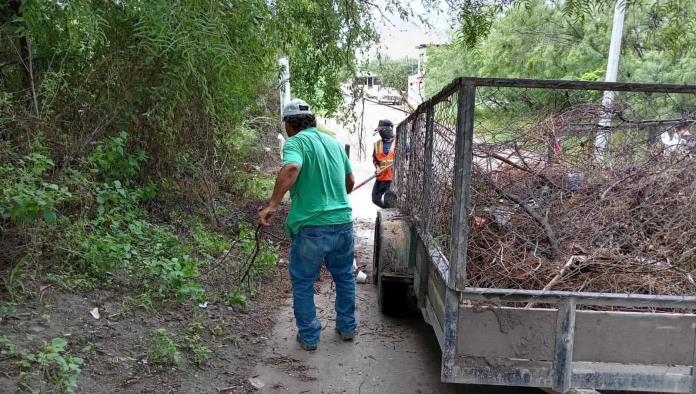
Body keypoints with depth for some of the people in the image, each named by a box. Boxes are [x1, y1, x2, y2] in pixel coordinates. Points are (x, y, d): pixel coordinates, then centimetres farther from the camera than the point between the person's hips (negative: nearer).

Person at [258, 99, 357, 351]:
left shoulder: (296, 142, -6)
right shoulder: (334, 142, 12)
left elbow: (291, 168, -29)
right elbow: (350, 181, 20)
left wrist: (272, 205, -27)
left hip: (311, 226, -5)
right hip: (342, 222, 6)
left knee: (303, 283, 14)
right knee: (344, 277, 24)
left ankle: (309, 337, 23)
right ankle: (347, 327, 36)